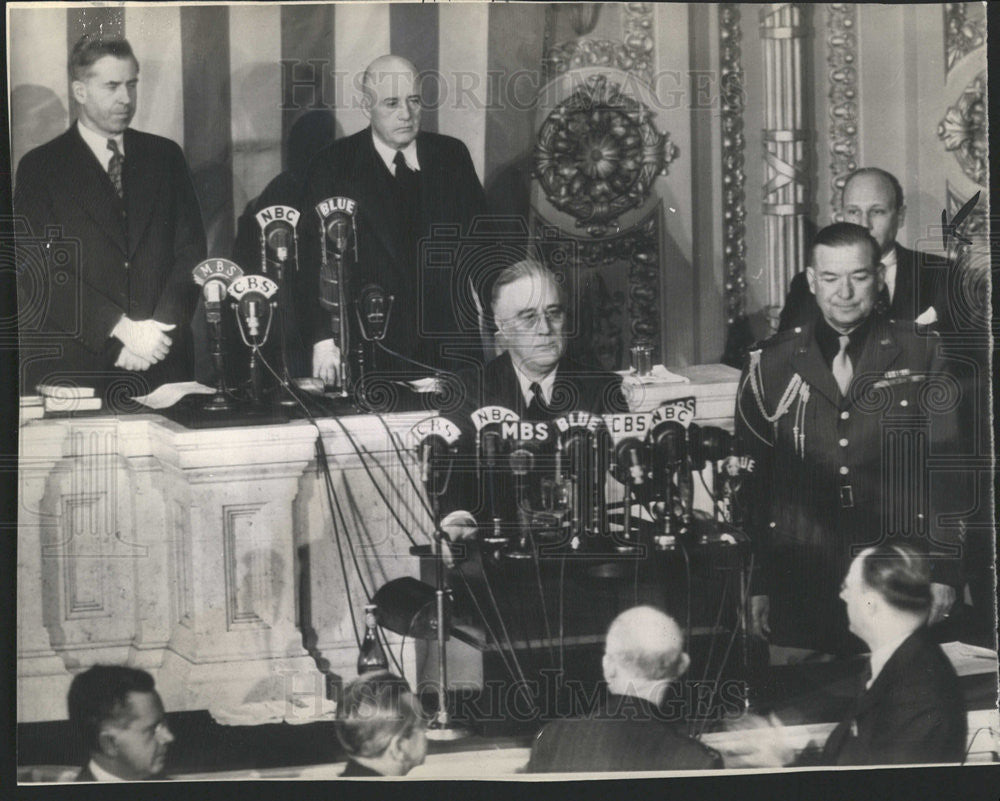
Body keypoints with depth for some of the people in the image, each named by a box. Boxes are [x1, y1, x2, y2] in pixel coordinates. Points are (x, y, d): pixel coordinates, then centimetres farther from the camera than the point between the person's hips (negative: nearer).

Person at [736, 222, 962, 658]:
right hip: (800, 585, 1)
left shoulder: (920, 354, 5)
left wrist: (945, 571, -1)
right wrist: (757, 585, 3)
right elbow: (751, 479, 7)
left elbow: (946, 470, 5)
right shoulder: (770, 364, 6)